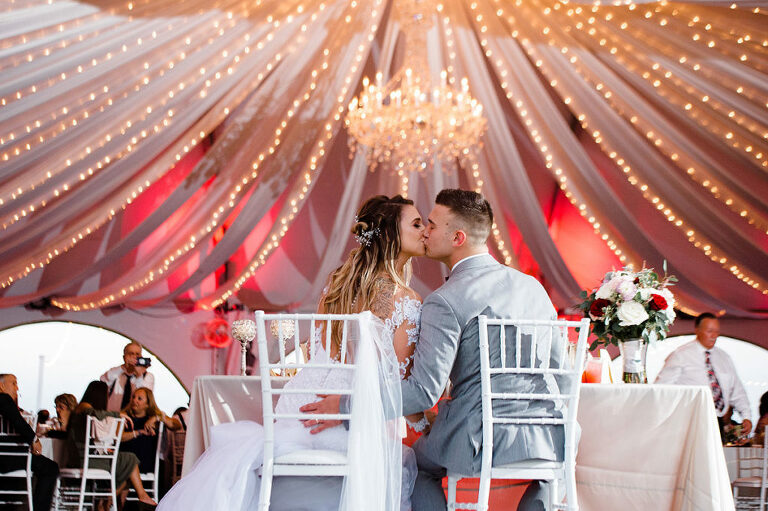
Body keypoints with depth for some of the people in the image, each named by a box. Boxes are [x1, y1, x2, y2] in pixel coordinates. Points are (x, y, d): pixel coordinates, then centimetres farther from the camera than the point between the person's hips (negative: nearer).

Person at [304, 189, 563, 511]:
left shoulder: (445, 303, -14)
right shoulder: (533, 285, 5)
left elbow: (423, 390, -18)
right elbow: (556, 368, 11)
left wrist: (347, 407, -10)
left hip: (482, 440, -4)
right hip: (548, 438, 4)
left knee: (417, 464, 26)